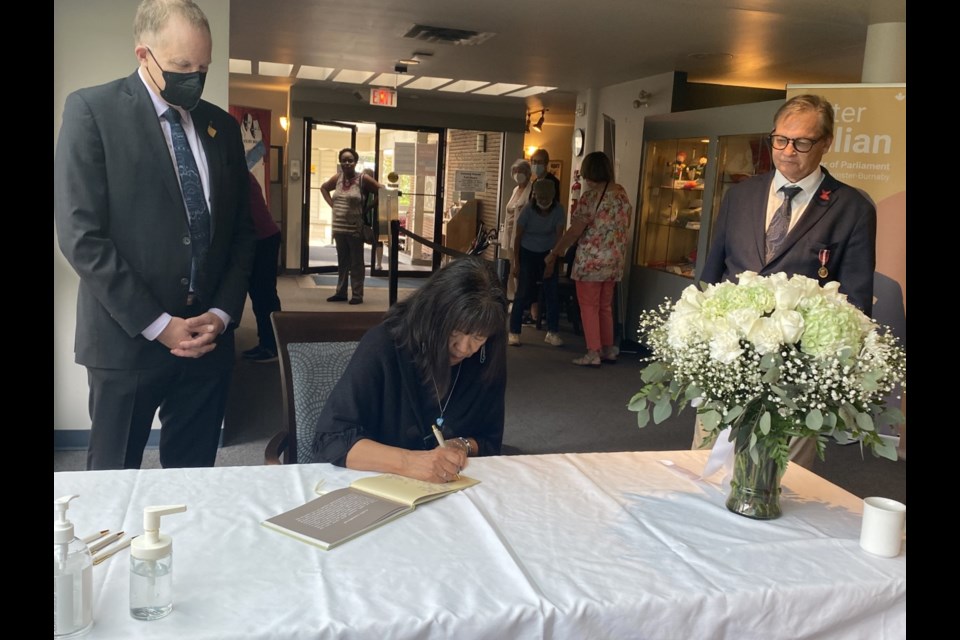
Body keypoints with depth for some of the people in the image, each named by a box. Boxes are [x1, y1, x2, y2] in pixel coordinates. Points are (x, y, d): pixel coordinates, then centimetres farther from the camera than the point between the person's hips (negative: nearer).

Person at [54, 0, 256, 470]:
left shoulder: (223, 126, 11)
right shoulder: (92, 110, -4)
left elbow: (241, 231, 13)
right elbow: (81, 236, -12)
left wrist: (222, 312, -1)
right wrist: (156, 323, -14)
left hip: (209, 335, 4)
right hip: (127, 339, -4)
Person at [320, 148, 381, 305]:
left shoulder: (363, 178, -8)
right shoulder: (337, 178, 7)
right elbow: (323, 188, 24)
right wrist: (332, 204, 11)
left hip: (355, 228, -5)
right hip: (339, 227, 5)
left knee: (356, 263, 2)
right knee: (342, 262, 14)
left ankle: (357, 295, 8)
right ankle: (341, 292, 22)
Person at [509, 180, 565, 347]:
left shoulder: (558, 210, -16)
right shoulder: (528, 210, -18)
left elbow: (559, 237, -18)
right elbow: (518, 237, -10)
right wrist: (516, 263, -10)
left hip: (548, 254, 2)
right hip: (527, 253, -2)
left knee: (552, 293, -2)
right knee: (523, 294, -5)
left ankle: (552, 332, 9)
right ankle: (514, 332, 2)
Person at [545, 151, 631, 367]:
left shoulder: (590, 196, -15)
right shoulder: (622, 193, 7)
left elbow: (575, 231, -16)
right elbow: (625, 226, 15)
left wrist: (554, 254, -8)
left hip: (591, 259, -7)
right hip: (615, 260, 7)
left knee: (589, 306, 3)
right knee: (606, 306, 17)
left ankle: (593, 353, 3)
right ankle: (608, 349, 23)